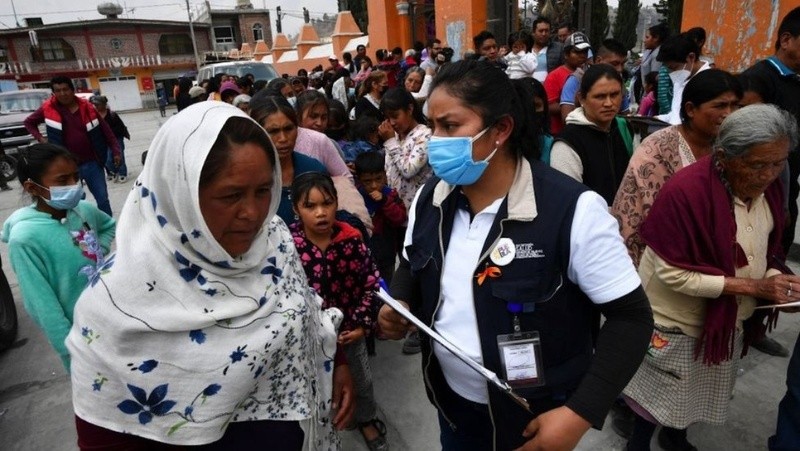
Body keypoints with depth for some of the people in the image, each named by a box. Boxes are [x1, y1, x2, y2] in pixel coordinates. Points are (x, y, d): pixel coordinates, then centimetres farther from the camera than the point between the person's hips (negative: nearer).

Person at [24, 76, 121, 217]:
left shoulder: (86, 107, -1)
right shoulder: (48, 109, -1)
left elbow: (105, 130, 2)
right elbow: (29, 122, 16)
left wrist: (116, 151, -4)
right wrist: (40, 138, 1)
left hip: (92, 163, 1)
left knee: (103, 199, 9)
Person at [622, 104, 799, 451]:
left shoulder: (767, 188, -5)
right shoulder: (686, 190, -29)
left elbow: (767, 250, 9)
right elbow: (673, 273, -27)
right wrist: (750, 286, -27)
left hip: (731, 319, 7)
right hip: (680, 318, -7)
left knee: (702, 393, 26)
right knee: (661, 394, 14)